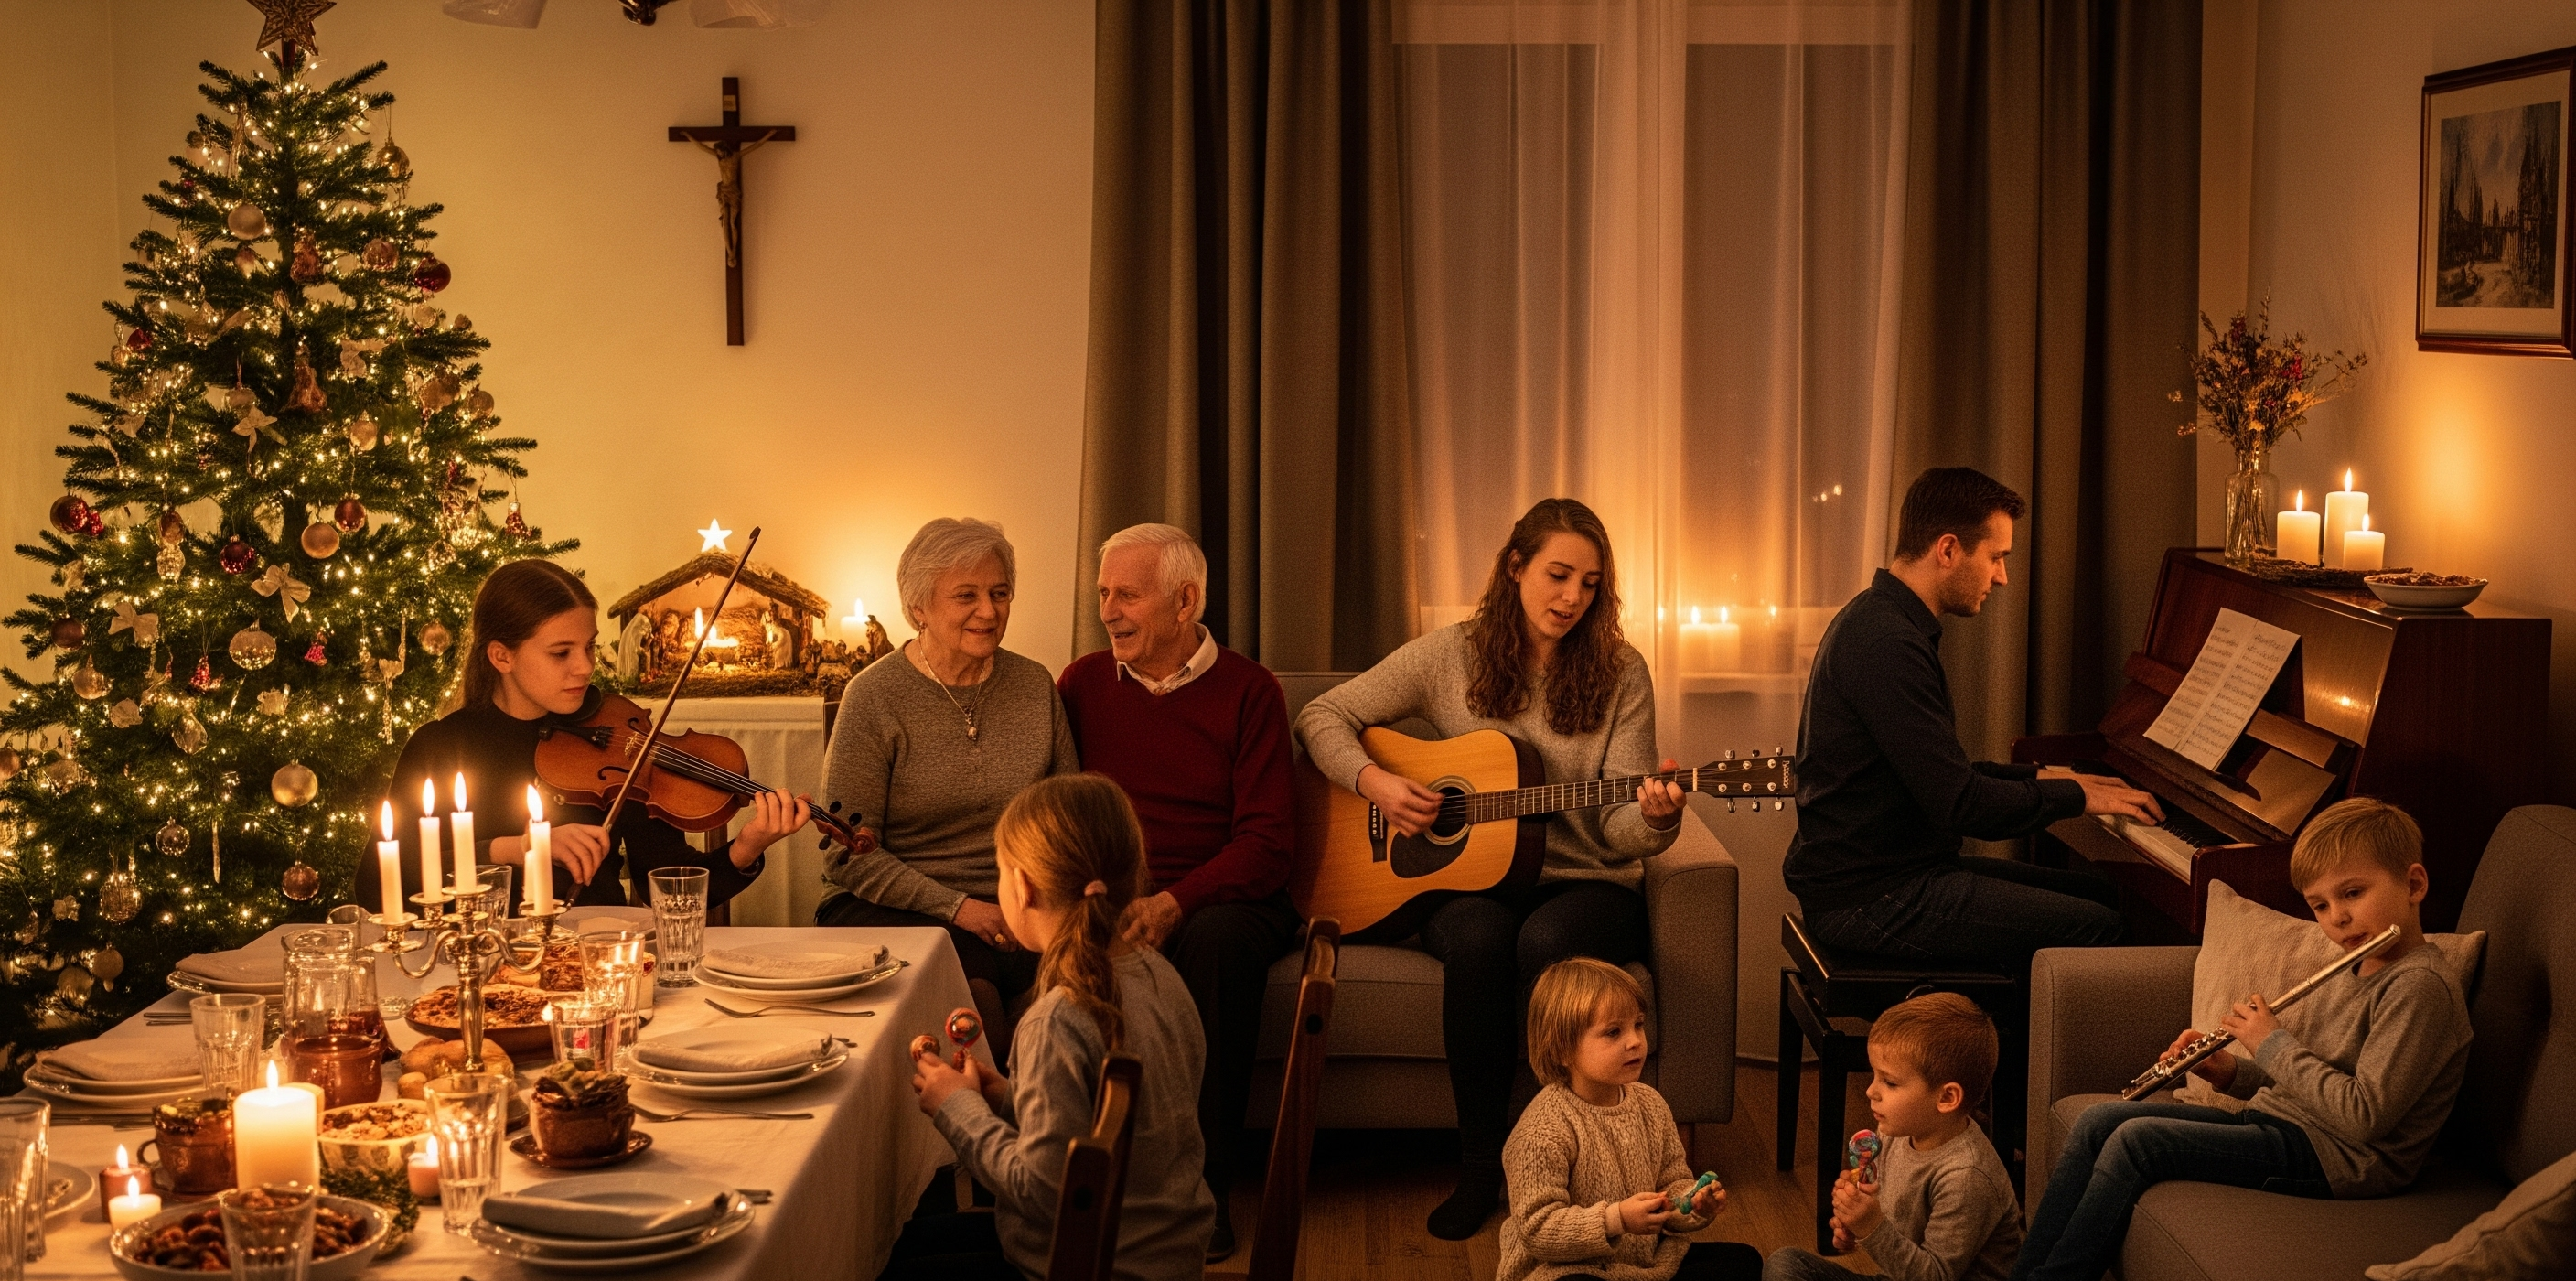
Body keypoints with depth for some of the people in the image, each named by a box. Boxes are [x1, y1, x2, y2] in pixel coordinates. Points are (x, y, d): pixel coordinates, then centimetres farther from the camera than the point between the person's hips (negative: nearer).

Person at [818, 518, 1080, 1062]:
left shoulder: (1035, 686, 11)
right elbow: (849, 855, -6)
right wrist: (957, 907, -15)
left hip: (1019, 911, 4)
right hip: (901, 910, -3)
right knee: (971, 989, -35)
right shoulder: (873, 697, -2)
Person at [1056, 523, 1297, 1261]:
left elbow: (1267, 841, -7)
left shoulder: (1248, 690, 1)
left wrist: (1173, 904, -22)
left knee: (1216, 940, -37)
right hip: (1109, 897, 2)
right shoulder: (1083, 682, 11)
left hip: (1220, 897, -2)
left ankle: (1205, 1186, -25)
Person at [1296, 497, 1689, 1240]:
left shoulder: (1620, 675, 1)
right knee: (1478, 937, -35)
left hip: (1585, 886, 0)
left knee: (1547, 940, -36)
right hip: (1468, 883, 0)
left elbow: (1618, 831, -5)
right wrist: (1374, 781, -11)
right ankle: (1480, 1166, -21)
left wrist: (1654, 818, -28)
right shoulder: (1450, 657, 3)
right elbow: (1322, 718, 7)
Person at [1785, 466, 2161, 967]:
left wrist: (2037, 777, 14)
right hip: (1871, 899, -11)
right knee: (2095, 927, -15)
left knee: (2098, 893, 13)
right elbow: (1959, 805, -23)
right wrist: (2074, 795, -10)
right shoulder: (1888, 644, -22)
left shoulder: (1879, 620, 13)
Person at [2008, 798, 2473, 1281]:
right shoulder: (2350, 978, 15)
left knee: (2136, 1139, -20)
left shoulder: (2420, 987, -16)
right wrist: (2231, 1073, 3)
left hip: (2334, 1155, -10)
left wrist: (2273, 1045, -15)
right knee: (2099, 1122, 0)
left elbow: (2365, 1117, -24)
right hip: (2273, 1118, 10)